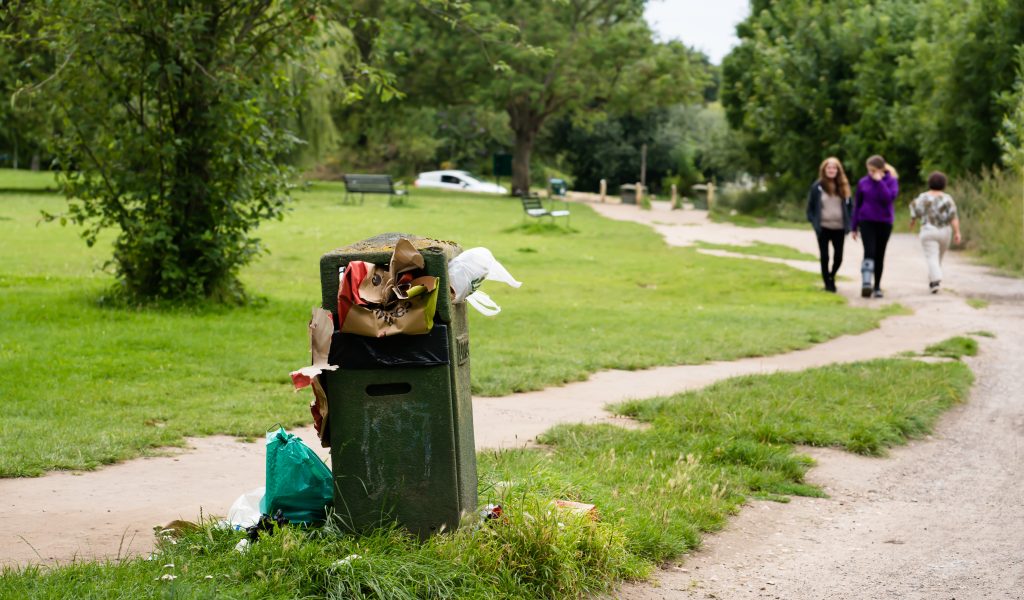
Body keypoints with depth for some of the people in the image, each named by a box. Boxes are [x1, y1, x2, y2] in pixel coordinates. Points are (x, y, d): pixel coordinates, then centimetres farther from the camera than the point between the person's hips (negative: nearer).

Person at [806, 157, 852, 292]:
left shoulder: (843, 186, 5)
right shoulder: (817, 186, -2)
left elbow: (848, 206, 11)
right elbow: (810, 206, 2)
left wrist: (848, 224, 0)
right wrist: (814, 222, -9)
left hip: (839, 228, 2)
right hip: (823, 228, -2)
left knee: (838, 256, 2)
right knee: (824, 256, 0)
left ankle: (831, 275, 31)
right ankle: (827, 282, 14)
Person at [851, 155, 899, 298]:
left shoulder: (891, 181, -2)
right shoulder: (863, 182, 2)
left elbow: (888, 198, -19)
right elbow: (857, 205, 8)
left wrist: (879, 181, -18)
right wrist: (854, 227, 9)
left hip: (884, 223, 0)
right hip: (866, 222, 0)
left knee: (880, 255, 8)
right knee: (869, 252, -18)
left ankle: (877, 287, 18)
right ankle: (866, 284, -26)